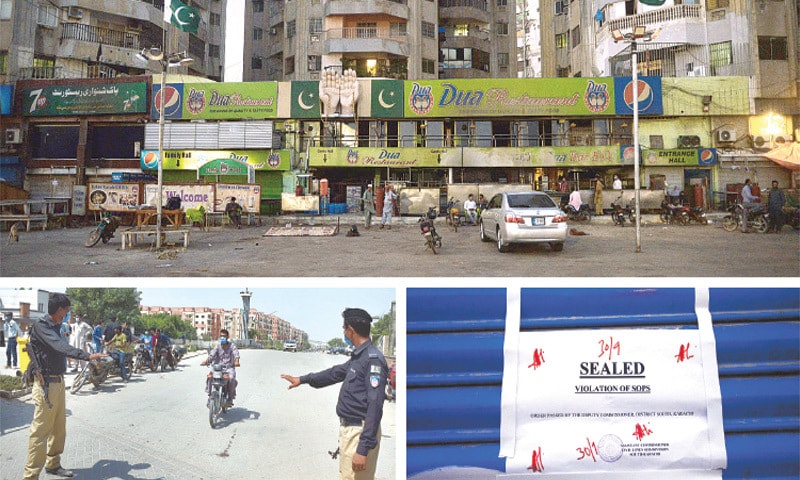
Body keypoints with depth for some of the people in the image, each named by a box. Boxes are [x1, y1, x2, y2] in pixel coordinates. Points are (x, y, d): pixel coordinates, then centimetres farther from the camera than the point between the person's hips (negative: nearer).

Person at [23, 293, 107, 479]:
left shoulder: (55, 326, 11)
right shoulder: (40, 326, -17)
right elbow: (61, 347, -31)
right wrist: (87, 356, -40)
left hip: (58, 381, 9)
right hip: (45, 384, -9)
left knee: (59, 428, 16)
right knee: (41, 429, -5)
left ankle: (53, 464, 28)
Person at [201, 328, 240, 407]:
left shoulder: (231, 345, 2)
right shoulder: (218, 346, 9)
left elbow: (236, 353, -15)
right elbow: (212, 354, -7)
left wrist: (236, 361, -37)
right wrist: (206, 361, -28)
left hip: (229, 367, -2)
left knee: (231, 378, -30)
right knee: (210, 376, -25)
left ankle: (230, 399, -16)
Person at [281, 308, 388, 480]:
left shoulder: (373, 359, -19)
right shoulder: (358, 357, 11)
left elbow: (375, 406, -24)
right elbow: (335, 373, 28)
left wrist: (363, 449, -26)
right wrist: (302, 379, 37)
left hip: (361, 433, -10)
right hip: (348, 428, 10)